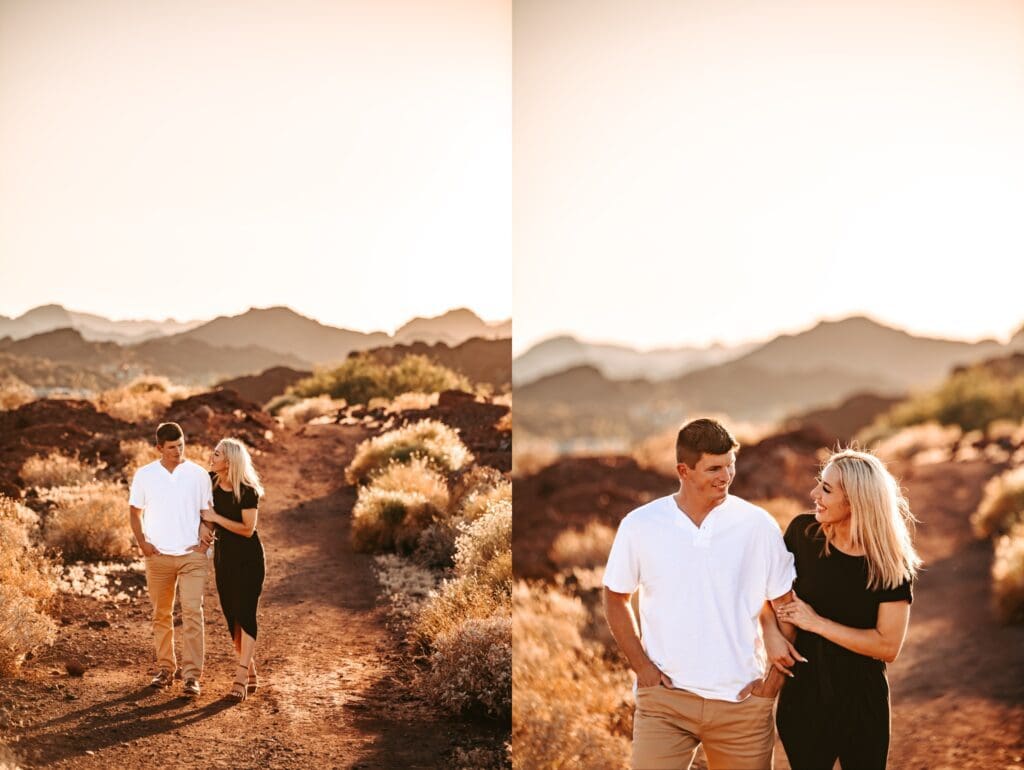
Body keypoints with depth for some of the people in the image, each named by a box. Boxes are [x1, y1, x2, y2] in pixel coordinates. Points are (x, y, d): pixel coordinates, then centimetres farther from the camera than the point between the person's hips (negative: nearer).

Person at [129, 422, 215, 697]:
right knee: (161, 615, 11)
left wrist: (206, 532, -11)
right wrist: (142, 542, -1)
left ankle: (192, 674, -6)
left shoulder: (198, 475, 0)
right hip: (158, 556, 2)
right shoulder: (144, 475, 2)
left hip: (192, 554, -2)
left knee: (192, 612, -9)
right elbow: (135, 511, 10)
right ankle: (166, 668, 24)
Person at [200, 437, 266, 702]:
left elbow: (248, 529, -20)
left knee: (245, 615, -10)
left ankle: (240, 678, -12)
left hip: (248, 559, -6)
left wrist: (215, 517, -21)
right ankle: (250, 674, 20)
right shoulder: (209, 481, -2)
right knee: (231, 616, 8)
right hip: (223, 556, 6)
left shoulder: (247, 491, -17)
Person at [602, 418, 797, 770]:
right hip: (664, 695, 0)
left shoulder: (758, 525, -4)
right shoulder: (639, 525, -3)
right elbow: (616, 598, 8)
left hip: (742, 699, 1)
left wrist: (777, 676, -2)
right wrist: (641, 665, 0)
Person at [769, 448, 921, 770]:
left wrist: (816, 623, -18)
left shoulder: (889, 563, -14)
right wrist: (772, 634, -14)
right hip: (803, 695, 2)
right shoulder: (803, 531, -9)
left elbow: (888, 646, -16)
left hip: (862, 704, -1)